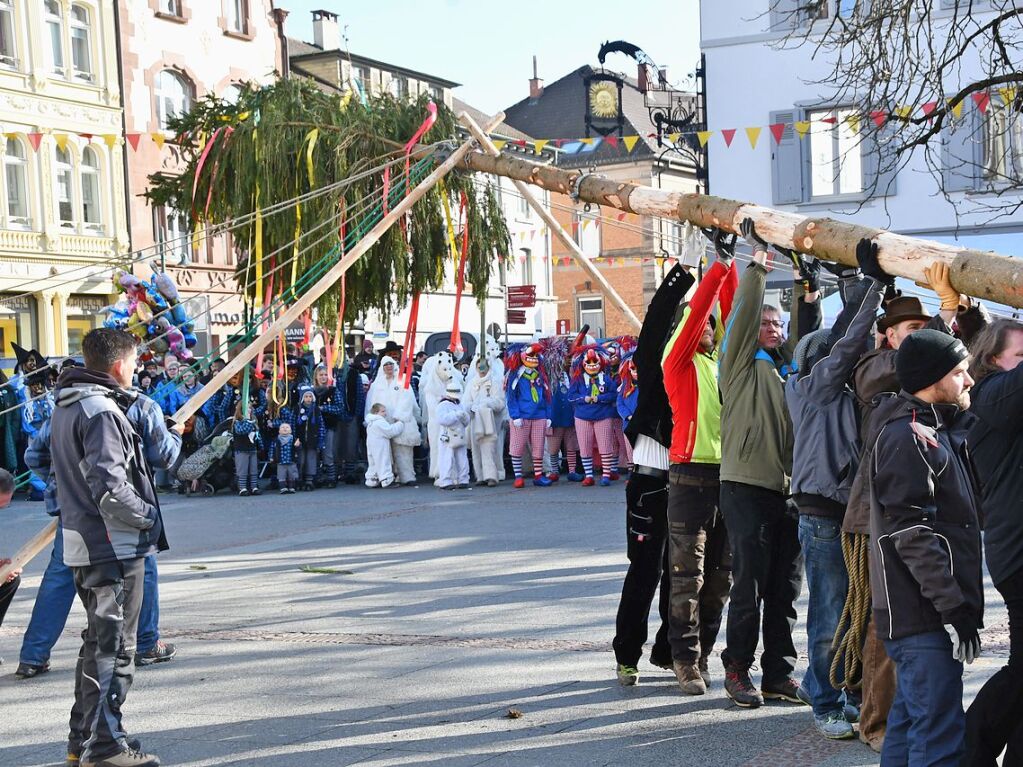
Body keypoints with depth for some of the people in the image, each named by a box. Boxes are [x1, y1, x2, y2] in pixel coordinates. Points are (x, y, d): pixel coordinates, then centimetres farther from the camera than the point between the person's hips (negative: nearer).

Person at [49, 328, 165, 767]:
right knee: (114, 646, -1)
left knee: (99, 641, 20)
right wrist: (147, 516, -13)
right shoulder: (100, 411, -19)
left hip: (84, 543, 10)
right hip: (114, 546, -10)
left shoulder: (65, 407, 12)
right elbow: (110, 486, -27)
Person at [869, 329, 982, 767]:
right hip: (924, 615, -10)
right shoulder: (907, 437, -14)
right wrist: (955, 608, -20)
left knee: (910, 723, 15)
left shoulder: (939, 431, 17)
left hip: (920, 612, 10)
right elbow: (913, 534, -19)